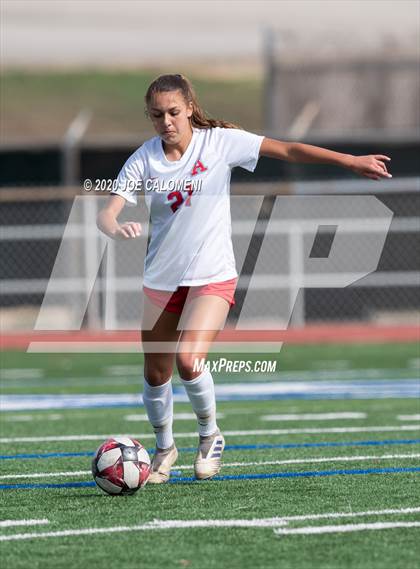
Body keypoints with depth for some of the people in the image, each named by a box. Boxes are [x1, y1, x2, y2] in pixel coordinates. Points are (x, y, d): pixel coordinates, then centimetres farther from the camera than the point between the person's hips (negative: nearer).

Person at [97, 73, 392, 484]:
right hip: (161, 279, 3)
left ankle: (210, 434, 4)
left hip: (212, 277, -3)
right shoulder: (144, 160, -5)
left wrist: (350, 161, -15)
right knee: (156, 374, 10)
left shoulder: (219, 141, -9)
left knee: (188, 360, -23)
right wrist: (116, 229, -36)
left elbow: (287, 151, -9)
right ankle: (164, 447, 36)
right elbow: (107, 212, -11)